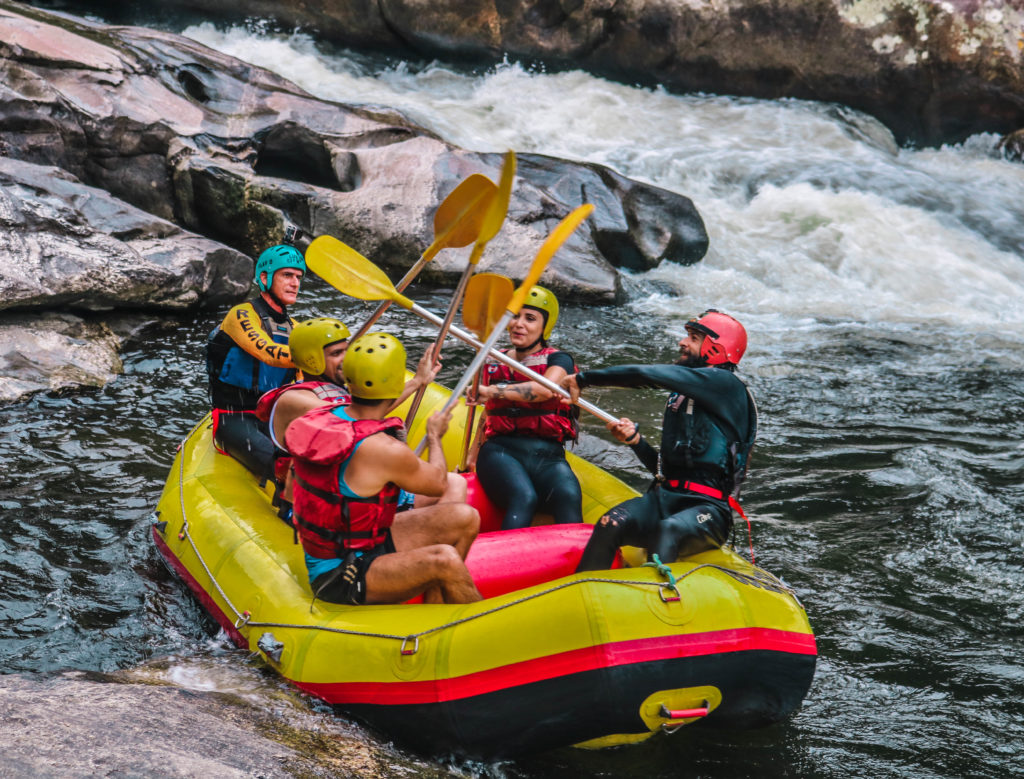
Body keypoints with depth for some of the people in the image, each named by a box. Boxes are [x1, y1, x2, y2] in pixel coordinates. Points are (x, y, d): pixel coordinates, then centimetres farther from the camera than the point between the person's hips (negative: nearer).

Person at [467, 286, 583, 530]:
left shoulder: (559, 361, 9)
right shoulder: (495, 363, 21)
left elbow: (544, 390, -16)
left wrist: (492, 392, -25)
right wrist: (474, 455, 18)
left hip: (549, 457, -1)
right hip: (501, 450, 1)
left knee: (569, 498, -35)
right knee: (524, 498, -35)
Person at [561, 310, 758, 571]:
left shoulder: (725, 385, -4)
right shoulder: (680, 396, 22)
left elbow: (648, 375, -12)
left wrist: (585, 378, -6)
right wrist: (636, 440, 5)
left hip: (708, 508, -6)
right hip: (664, 498, 6)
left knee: (668, 530, -38)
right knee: (611, 525, -23)